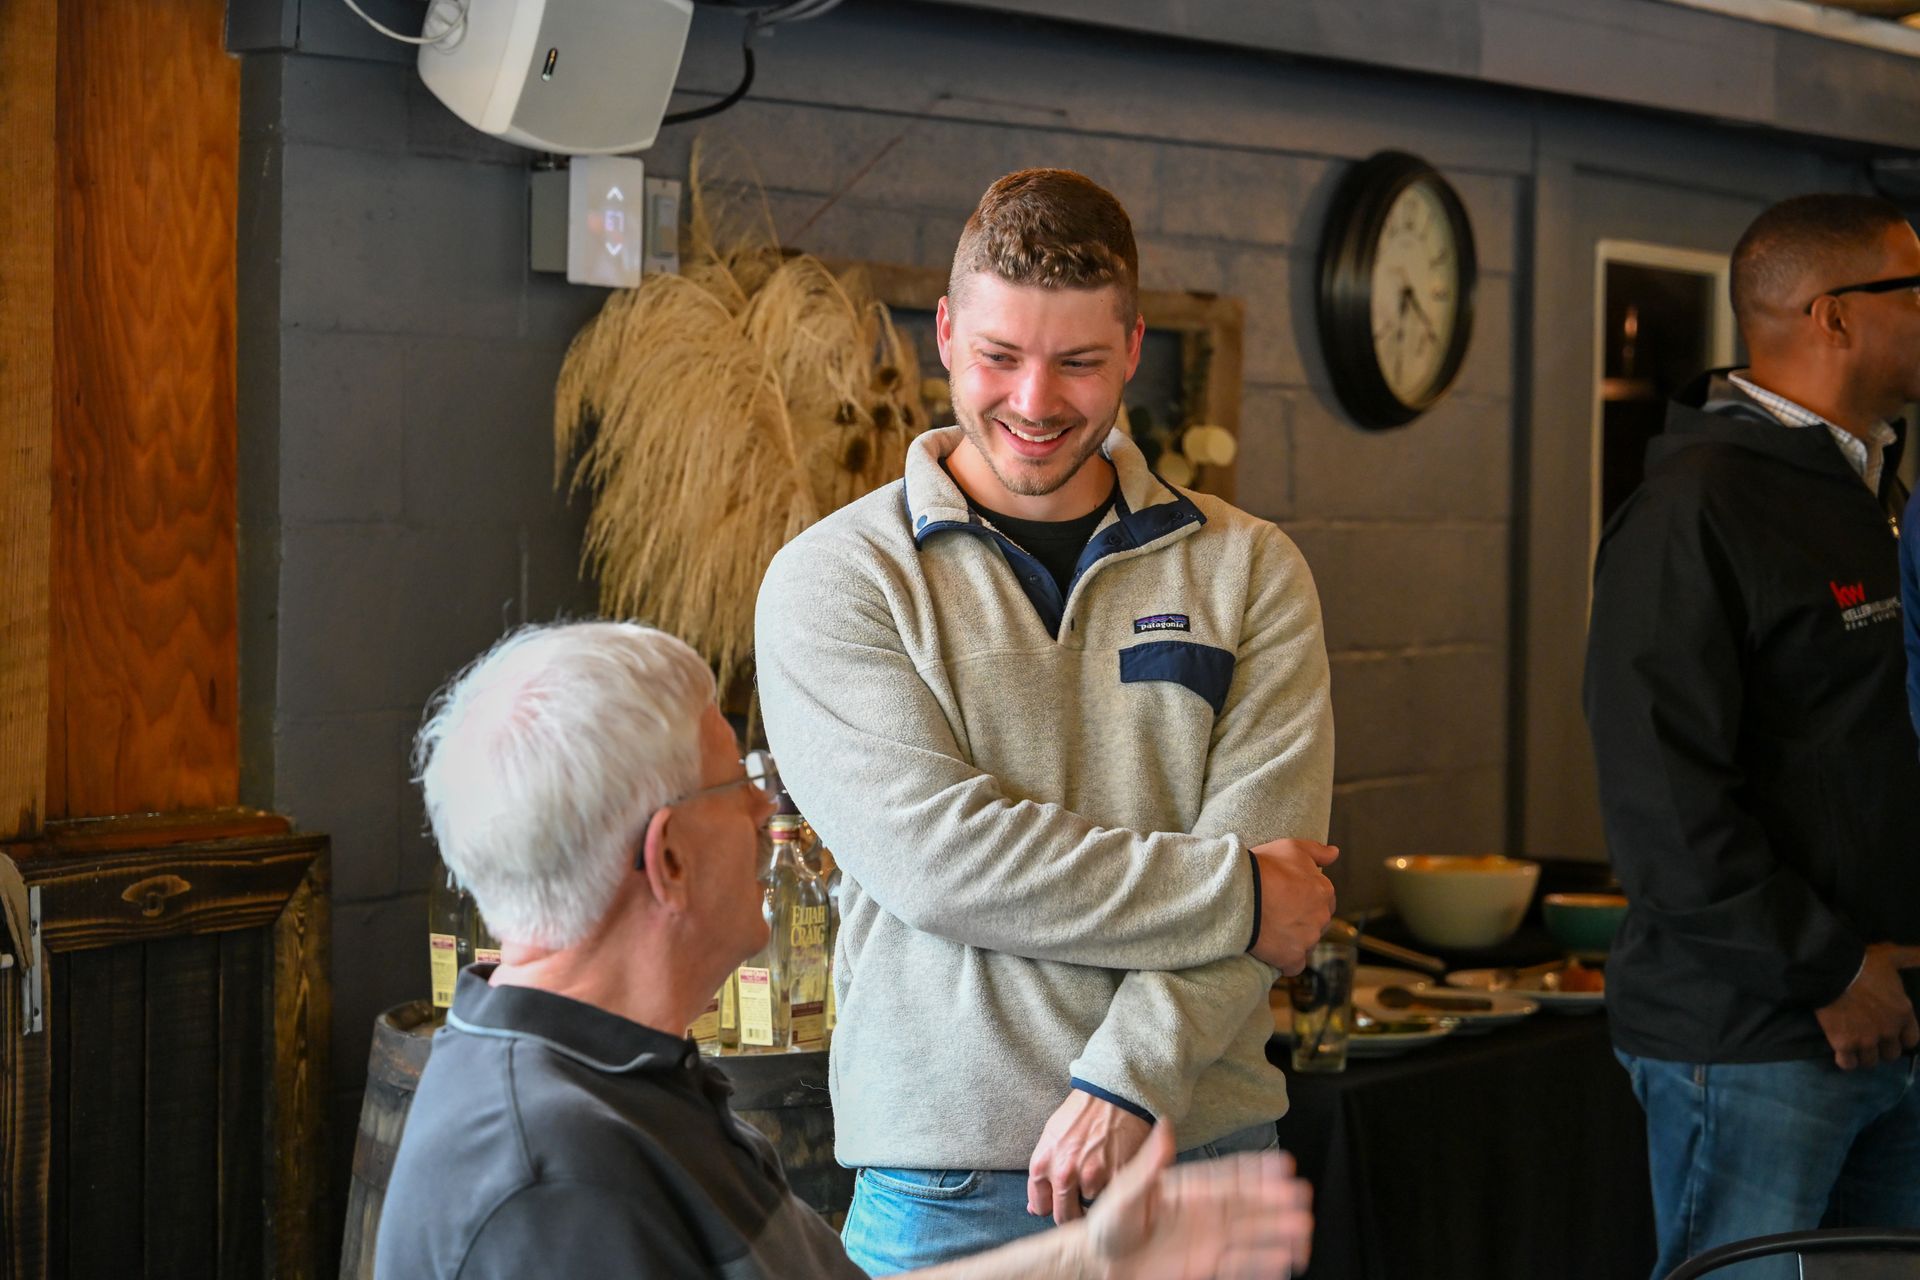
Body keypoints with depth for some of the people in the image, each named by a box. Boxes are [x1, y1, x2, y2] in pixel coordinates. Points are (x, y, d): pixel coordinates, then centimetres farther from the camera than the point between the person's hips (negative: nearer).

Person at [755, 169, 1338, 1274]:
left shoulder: (1249, 571, 5)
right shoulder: (835, 580, -2)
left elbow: (1272, 854, -5)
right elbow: (938, 859, -14)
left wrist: (1131, 1076, -17)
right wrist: (1234, 893, -12)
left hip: (1200, 1149, 2)